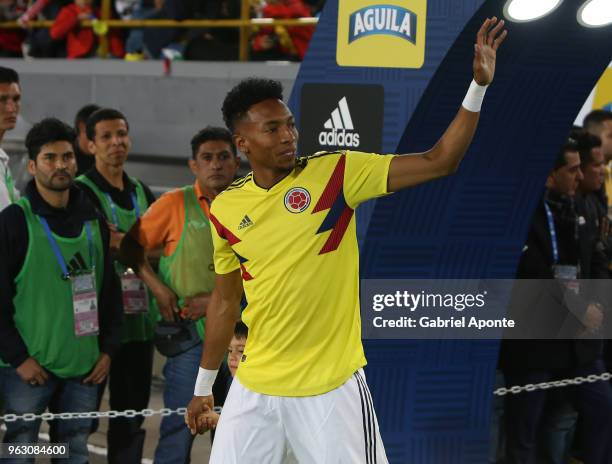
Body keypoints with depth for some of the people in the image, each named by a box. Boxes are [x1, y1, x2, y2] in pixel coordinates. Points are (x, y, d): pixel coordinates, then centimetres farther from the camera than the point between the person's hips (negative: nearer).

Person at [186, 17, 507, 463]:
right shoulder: (226, 209, 3)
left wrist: (478, 86, -20)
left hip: (332, 388, -3)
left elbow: (438, 162, -10)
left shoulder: (336, 173, -5)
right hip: (254, 390, 3)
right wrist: (203, 386, 19)